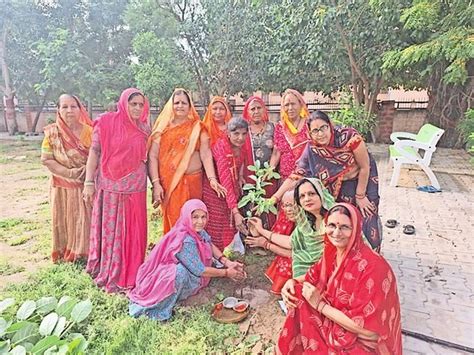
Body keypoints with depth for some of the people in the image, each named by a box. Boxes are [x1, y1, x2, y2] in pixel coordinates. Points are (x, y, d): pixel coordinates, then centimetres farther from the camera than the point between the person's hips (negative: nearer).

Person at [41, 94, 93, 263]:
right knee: (64, 220, 11)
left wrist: (86, 173, -19)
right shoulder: (52, 132, -5)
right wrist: (69, 173, -16)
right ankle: (65, 252, 27)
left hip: (85, 184, -1)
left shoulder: (89, 131, -7)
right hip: (62, 185, 1)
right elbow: (46, 159, -6)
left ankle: (83, 251, 21)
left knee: (85, 219, 4)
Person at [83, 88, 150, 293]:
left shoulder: (144, 128, 5)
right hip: (110, 187, -2)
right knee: (110, 229, 8)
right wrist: (89, 182, -7)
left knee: (133, 231, 9)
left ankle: (129, 274, 26)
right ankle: (109, 275, 26)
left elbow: (148, 158, 9)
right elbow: (94, 152, -3)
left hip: (135, 188, 3)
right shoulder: (106, 123, -4)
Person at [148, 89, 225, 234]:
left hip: (192, 181, 0)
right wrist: (156, 183, -9)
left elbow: (205, 154, -4)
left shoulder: (197, 127, 7)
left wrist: (212, 179, -17)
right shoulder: (163, 127, 7)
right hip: (168, 183, 1)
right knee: (172, 221, 2)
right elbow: (153, 156, 0)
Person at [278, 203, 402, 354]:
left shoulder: (373, 267, -28)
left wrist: (319, 304, -22)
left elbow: (366, 327, -27)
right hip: (332, 324, 7)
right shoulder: (332, 252, -6)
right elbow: (313, 277, 11)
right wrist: (292, 282, -10)